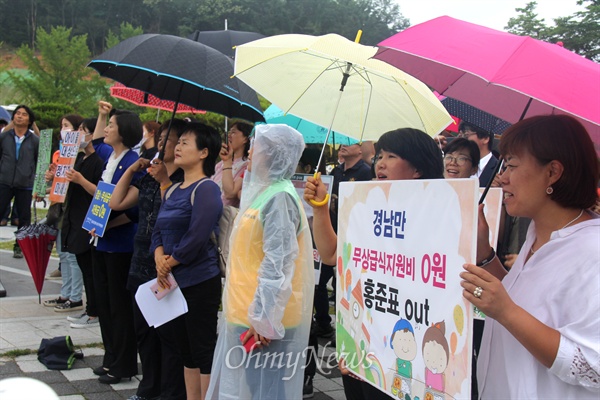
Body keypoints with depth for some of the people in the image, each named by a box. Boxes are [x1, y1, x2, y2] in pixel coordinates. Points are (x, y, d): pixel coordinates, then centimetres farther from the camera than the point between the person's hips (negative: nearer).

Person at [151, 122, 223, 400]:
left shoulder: (206, 189, -12)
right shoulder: (172, 191, 14)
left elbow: (196, 238, -19)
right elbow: (159, 231, 13)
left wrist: (170, 262, -9)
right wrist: (159, 257, -7)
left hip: (200, 282, -9)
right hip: (174, 282, 9)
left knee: (204, 351, -2)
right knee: (186, 350, 15)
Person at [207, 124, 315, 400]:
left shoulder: (279, 198, -16)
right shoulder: (264, 192, 13)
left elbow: (277, 265, -22)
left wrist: (264, 318, -22)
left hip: (262, 318, -9)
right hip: (245, 313, 9)